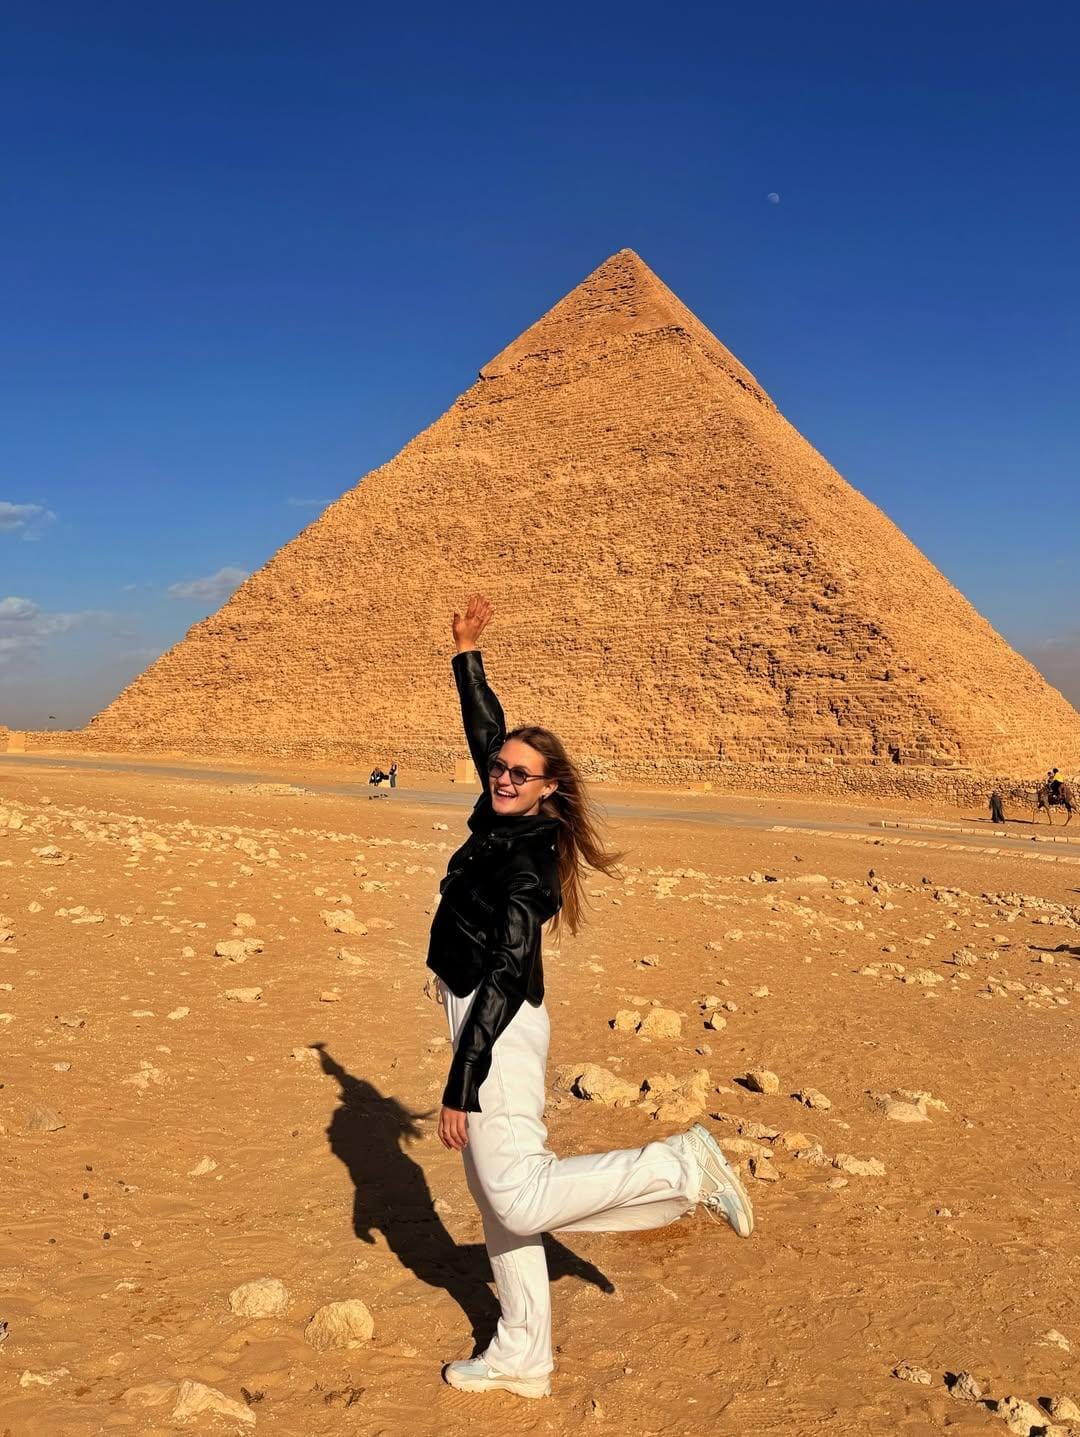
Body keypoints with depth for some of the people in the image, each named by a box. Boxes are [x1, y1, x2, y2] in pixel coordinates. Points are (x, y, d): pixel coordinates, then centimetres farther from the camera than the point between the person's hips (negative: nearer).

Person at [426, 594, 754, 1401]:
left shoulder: (523, 863, -20)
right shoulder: (507, 822, 3)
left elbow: (502, 976, -23)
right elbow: (486, 731, 17)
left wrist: (460, 1086, -22)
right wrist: (468, 656, 19)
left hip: (498, 1031, -9)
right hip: (489, 1022, 9)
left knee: (520, 1200, -8)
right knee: (498, 1198, 14)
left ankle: (684, 1168, -2)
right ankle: (522, 1360, 26)